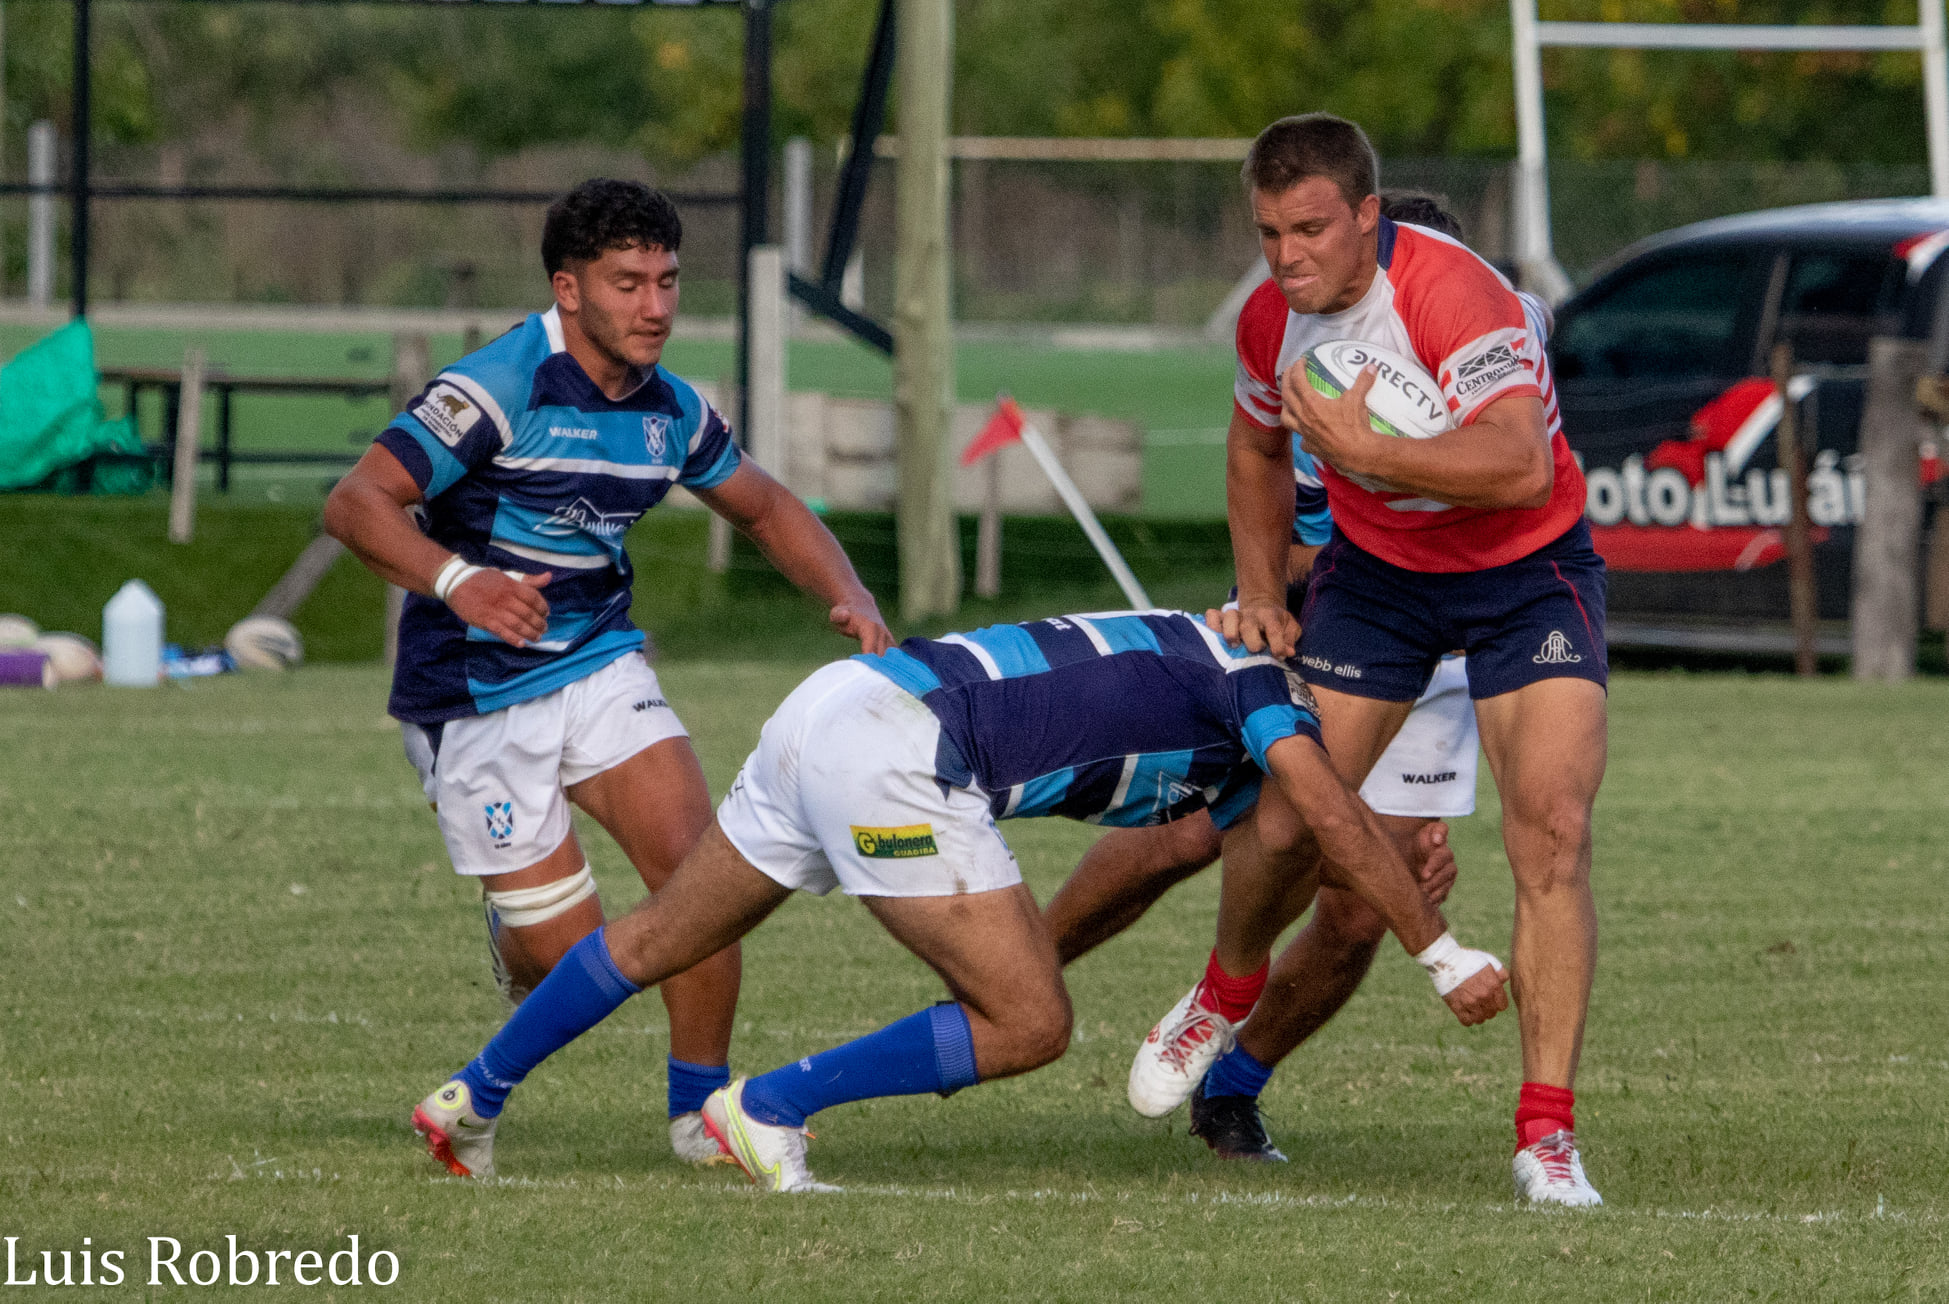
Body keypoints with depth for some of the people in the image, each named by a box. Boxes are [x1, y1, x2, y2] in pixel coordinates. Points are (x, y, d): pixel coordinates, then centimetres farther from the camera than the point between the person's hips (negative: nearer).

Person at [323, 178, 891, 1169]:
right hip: (475, 699, -6)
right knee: (575, 957, -5)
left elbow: (766, 511, 19)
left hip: (600, 668, 6)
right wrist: (459, 580, -44)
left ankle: (700, 1111, 0)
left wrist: (848, 596, 0)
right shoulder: (497, 388, -20)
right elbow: (356, 503, -26)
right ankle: (512, 934, 34)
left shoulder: (669, 410, 3)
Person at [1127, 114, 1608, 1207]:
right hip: (1375, 573, 5)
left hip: (1527, 573, -5)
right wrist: (1263, 595, 7)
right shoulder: (1274, 318, -9)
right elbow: (1259, 448, 13)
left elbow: (1521, 463, -44)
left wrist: (1368, 451, -43)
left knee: (1554, 832, -19)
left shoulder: (1454, 296, -31)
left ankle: (1548, 1132, -16)